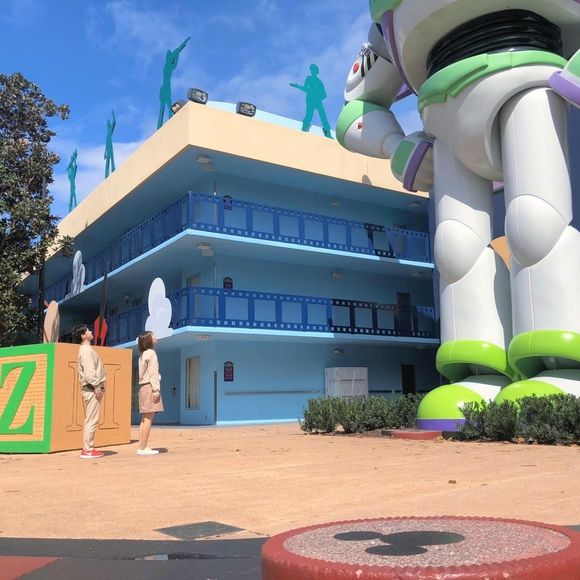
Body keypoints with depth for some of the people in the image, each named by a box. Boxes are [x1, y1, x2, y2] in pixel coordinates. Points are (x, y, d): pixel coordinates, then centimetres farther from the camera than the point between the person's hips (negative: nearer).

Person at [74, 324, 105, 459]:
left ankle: (89, 448, 16)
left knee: (91, 420, 12)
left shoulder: (87, 349, 19)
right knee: (91, 420, -9)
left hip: (92, 389, 10)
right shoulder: (86, 350, -11)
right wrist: (97, 387, -19)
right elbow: (89, 372, -20)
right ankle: (87, 450, -7)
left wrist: (99, 387, 16)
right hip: (91, 389, -10)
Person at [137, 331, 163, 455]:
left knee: (145, 419, 7)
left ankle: (142, 447, 6)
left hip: (143, 387, 9)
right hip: (150, 386, -9)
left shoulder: (142, 355, 20)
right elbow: (153, 373, -14)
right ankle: (143, 448, -13)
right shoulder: (151, 353, -7)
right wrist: (156, 389, -18)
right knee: (148, 419, -10)